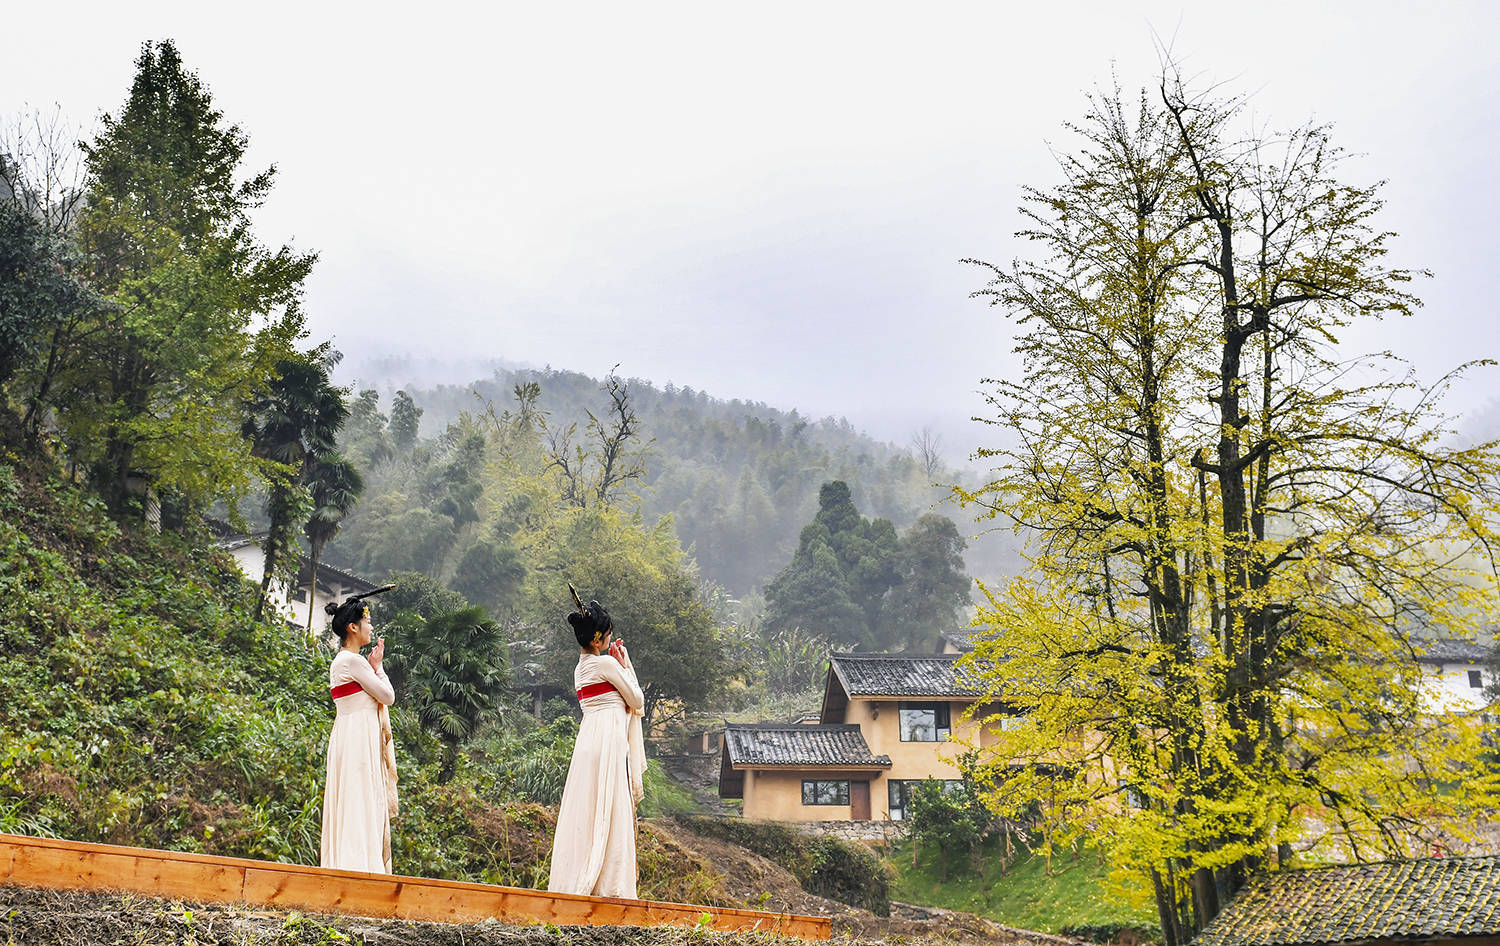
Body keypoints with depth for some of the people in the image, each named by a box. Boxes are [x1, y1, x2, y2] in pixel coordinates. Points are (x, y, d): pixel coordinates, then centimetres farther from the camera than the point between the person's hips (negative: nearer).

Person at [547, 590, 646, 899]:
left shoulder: (581, 668, 18)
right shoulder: (607, 663, -8)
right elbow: (636, 700, -1)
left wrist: (620, 663, 18)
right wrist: (624, 664, 8)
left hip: (588, 742, 8)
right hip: (609, 740, -8)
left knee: (584, 812, 7)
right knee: (610, 813, -7)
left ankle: (572, 884, 7)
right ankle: (609, 884, -8)